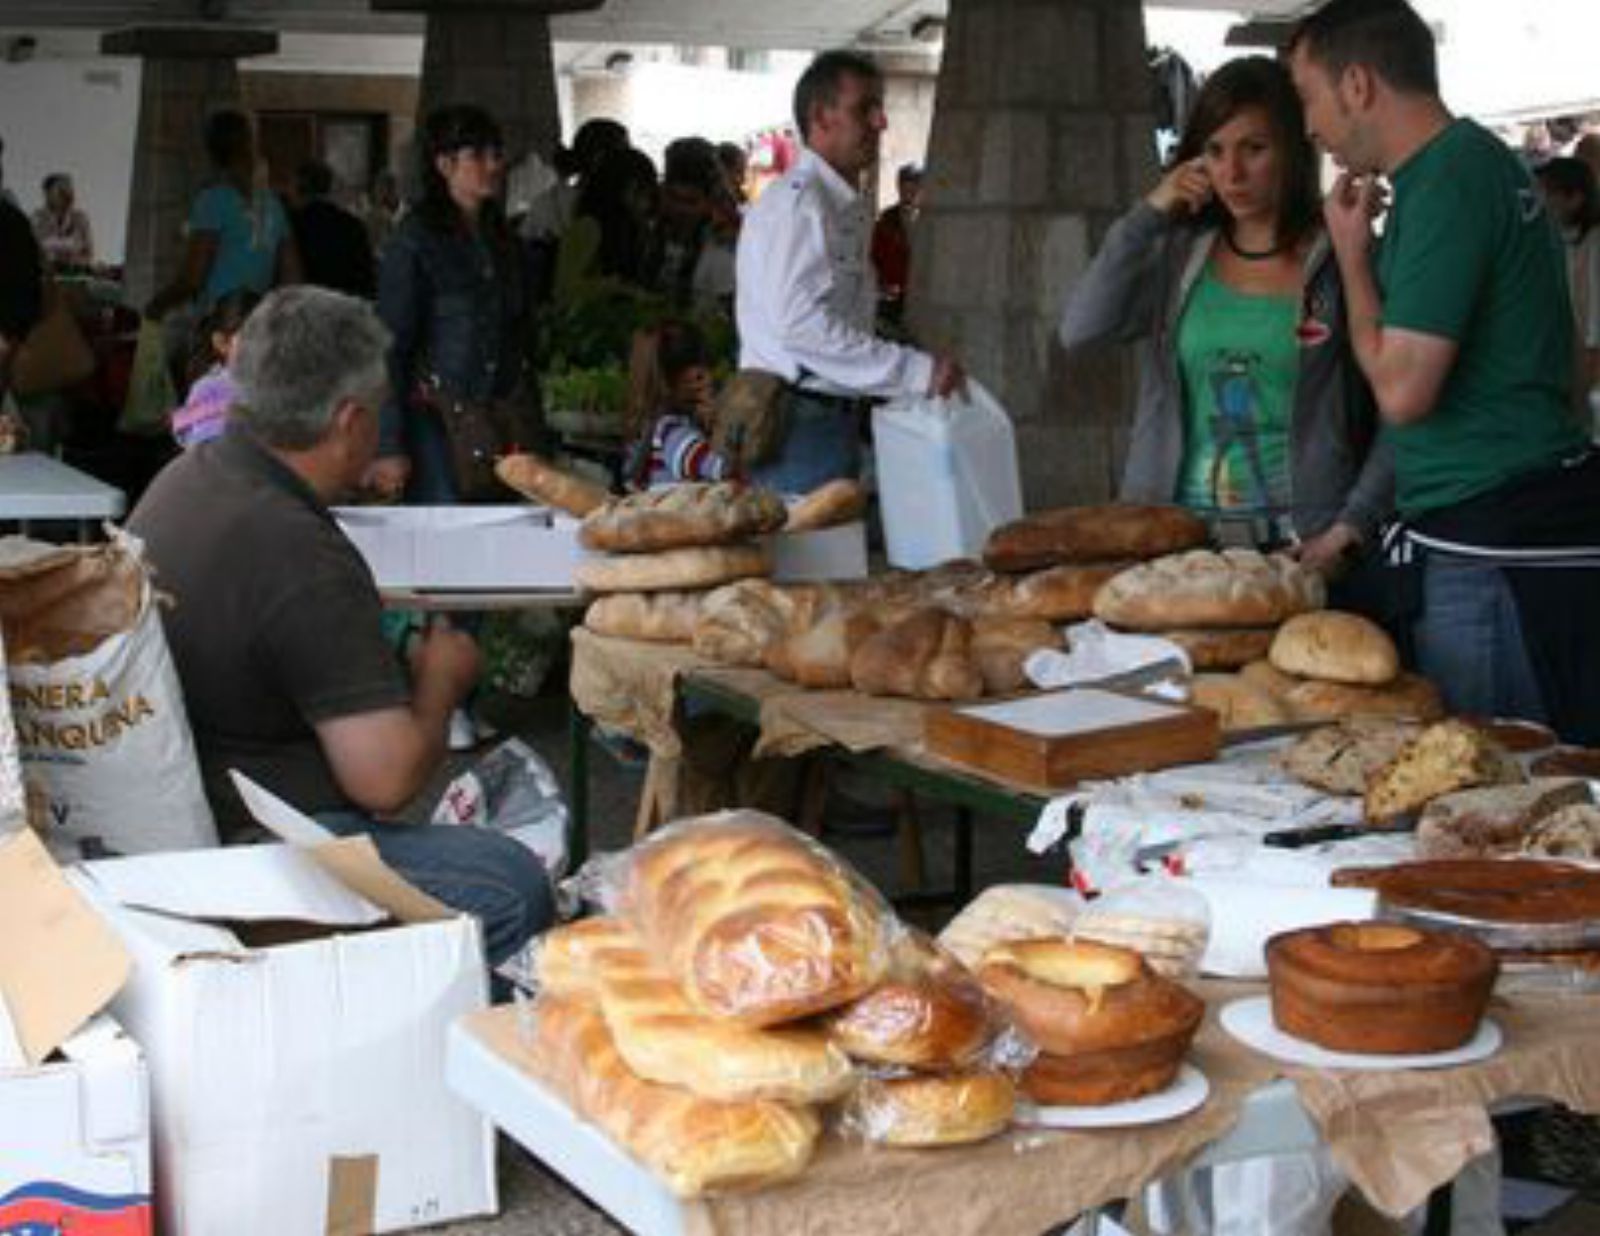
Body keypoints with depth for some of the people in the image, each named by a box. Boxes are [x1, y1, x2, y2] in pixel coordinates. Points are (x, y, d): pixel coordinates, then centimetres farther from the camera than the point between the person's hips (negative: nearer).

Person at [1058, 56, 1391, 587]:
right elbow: (1080, 330, -4)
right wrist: (1148, 215, -4)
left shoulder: (1340, 260, -3)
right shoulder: (1177, 255, 9)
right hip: (1180, 539, 3)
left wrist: (1349, 530, -11)